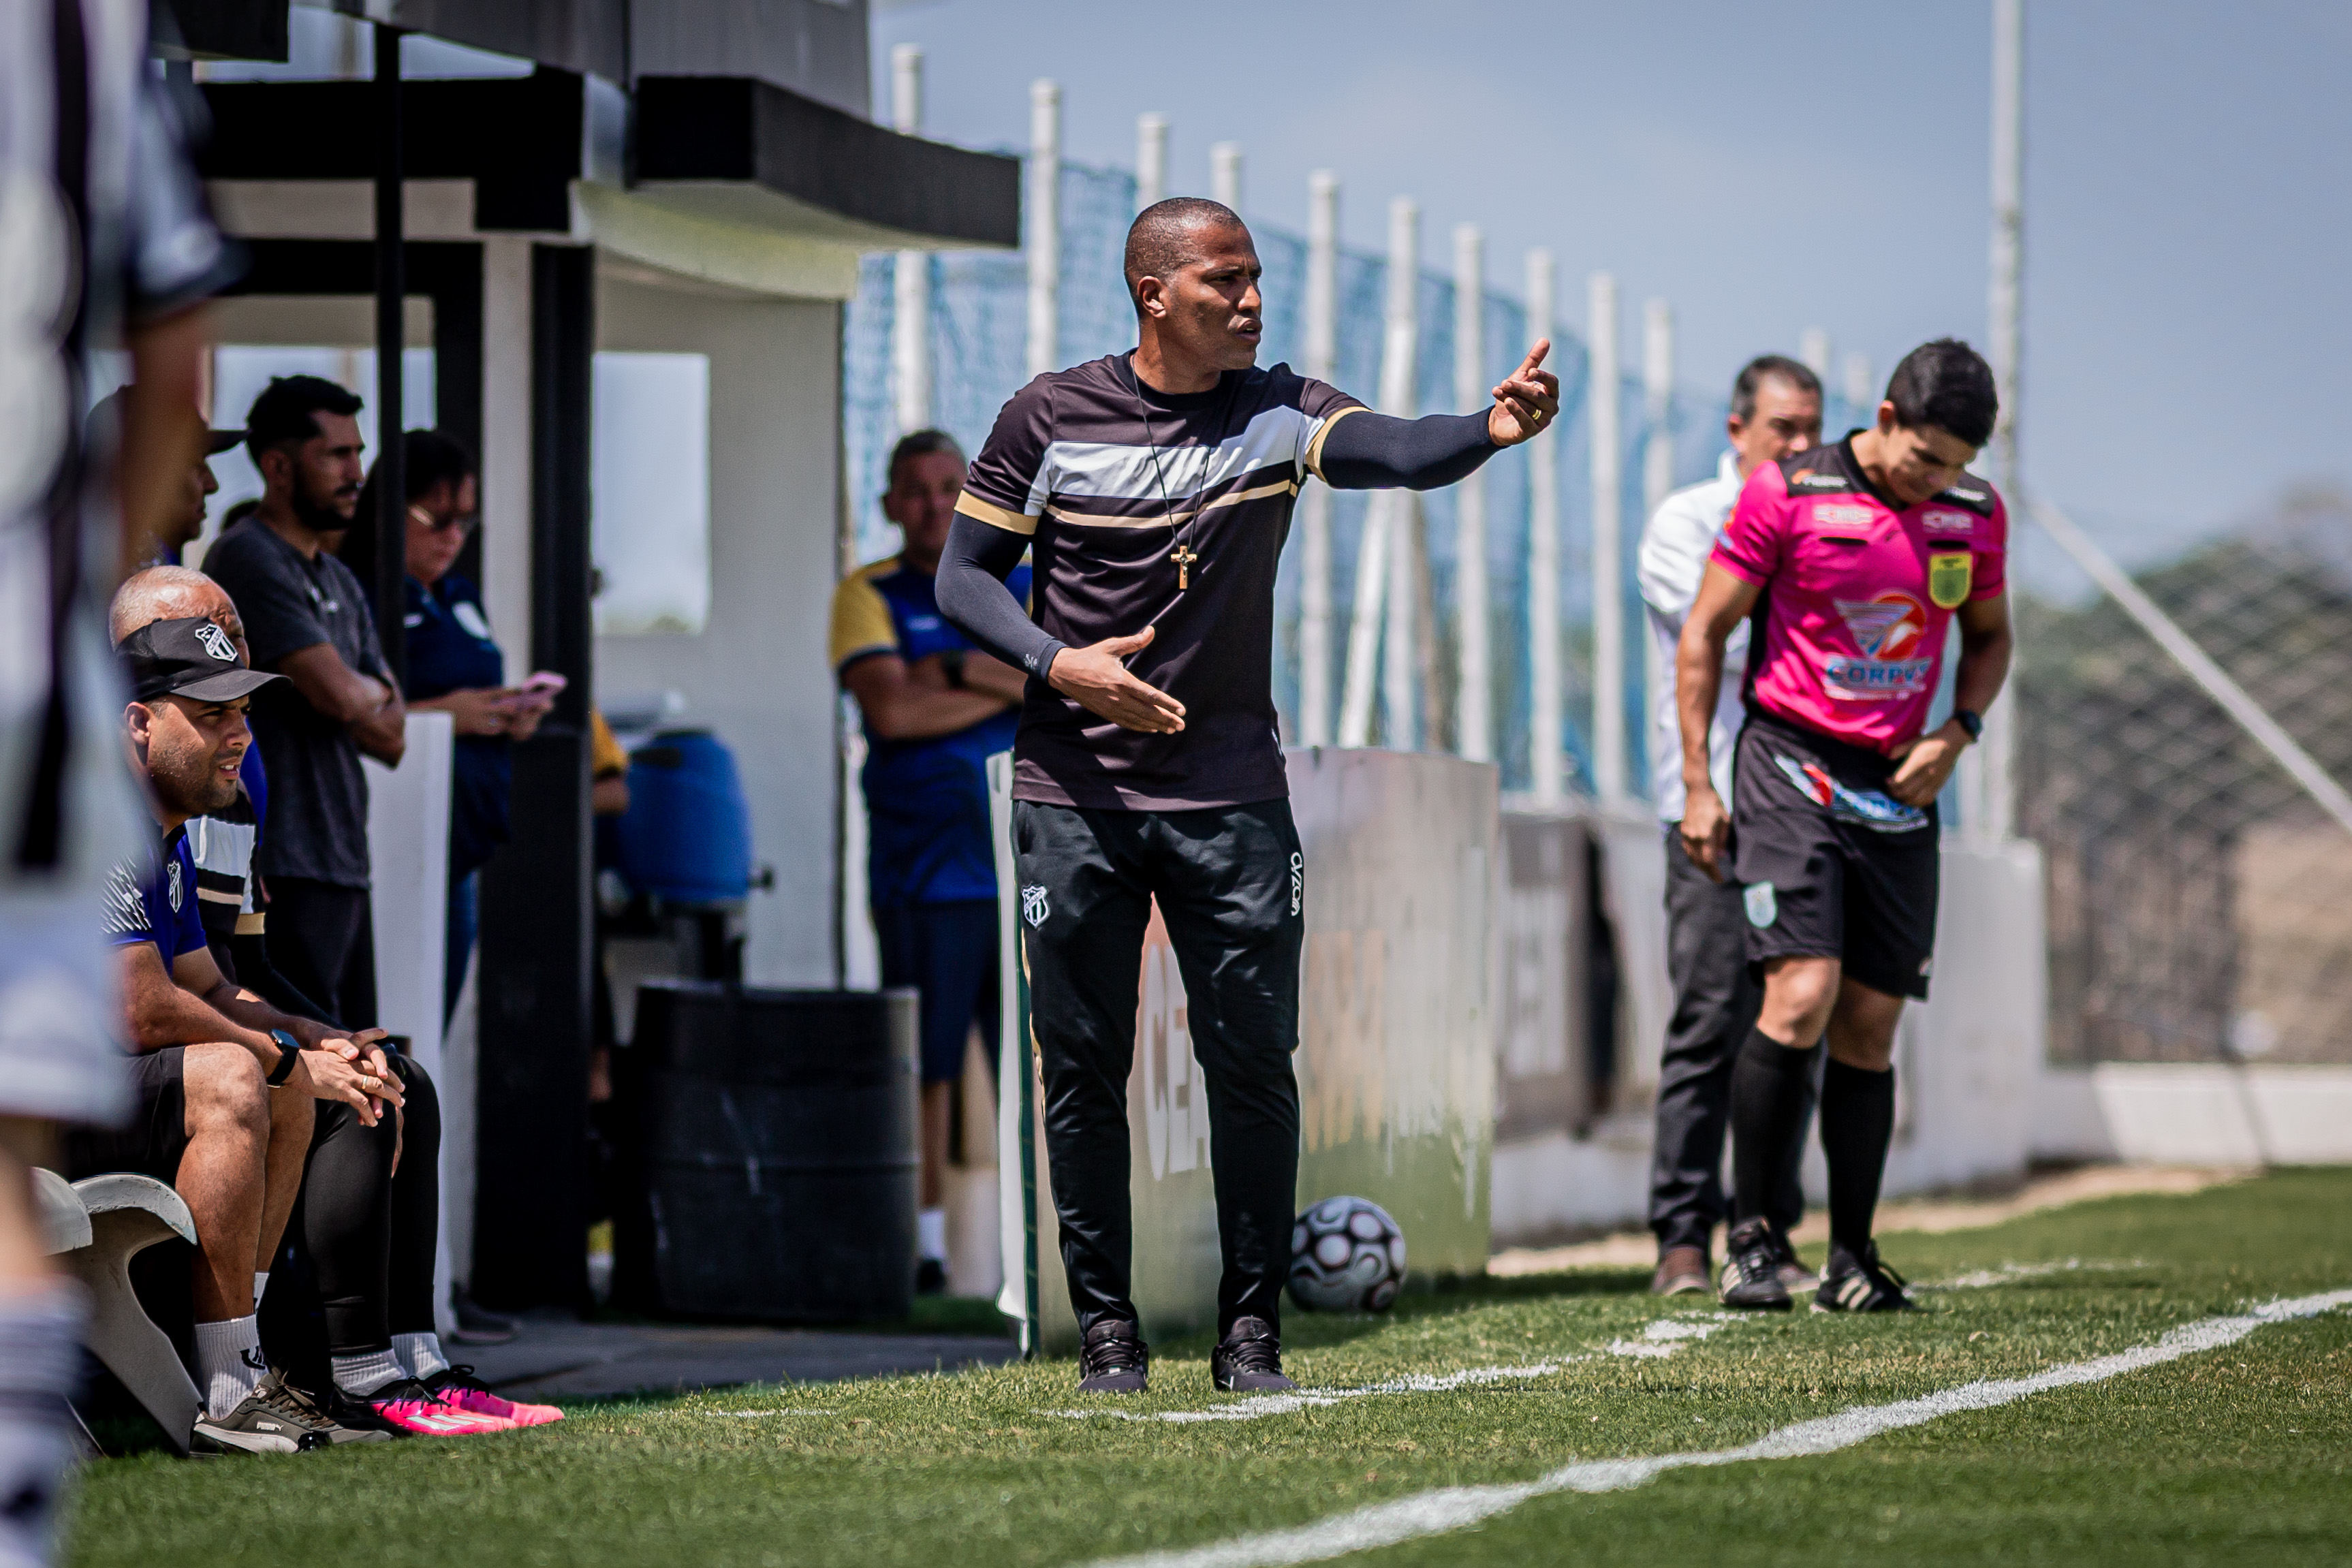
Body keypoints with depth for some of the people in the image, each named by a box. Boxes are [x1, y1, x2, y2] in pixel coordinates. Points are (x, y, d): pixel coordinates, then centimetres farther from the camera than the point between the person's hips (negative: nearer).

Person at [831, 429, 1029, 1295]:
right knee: (925, 1060, -4)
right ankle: (926, 1244, 2)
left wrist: (963, 669, -10)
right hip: (921, 864, -2)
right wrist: (1018, 687, -6)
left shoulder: (1023, 591, 14)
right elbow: (891, 710, -10)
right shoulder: (869, 596, 6)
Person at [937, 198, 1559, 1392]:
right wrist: (1060, 666, -13)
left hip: (1229, 795, 1)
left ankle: (1251, 1327, 6)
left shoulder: (1274, 412, -2)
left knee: (1254, 1060, -3)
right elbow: (963, 575, 4)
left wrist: (1492, 429, -42)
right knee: (1083, 1068, 2)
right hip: (1074, 791, -1)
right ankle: (1106, 1327, 11)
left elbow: (1394, 452, -21)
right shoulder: (1048, 419, -2)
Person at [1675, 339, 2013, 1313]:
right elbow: (1705, 630, -2)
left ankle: (1852, 1260, 9)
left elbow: (1988, 636, 21)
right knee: (1802, 996, -18)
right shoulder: (1786, 495, -9)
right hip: (1790, 767, -4)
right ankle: (1752, 1234, -6)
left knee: (1869, 1026, 3)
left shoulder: (1975, 515, 5)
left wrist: (1958, 732, 2)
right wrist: (1697, 782, -5)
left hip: (1899, 786, 4)